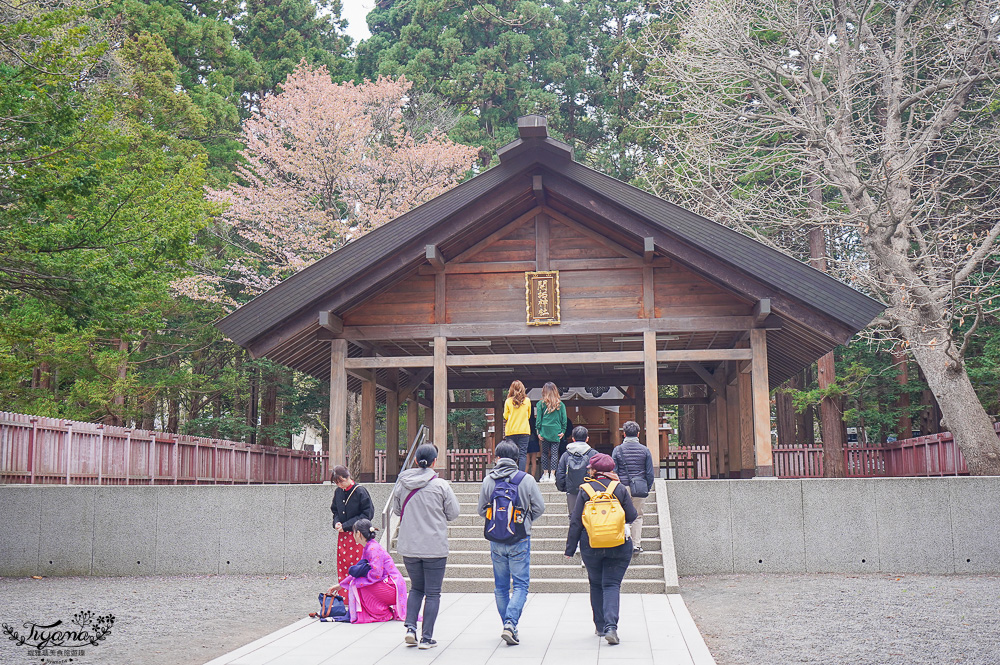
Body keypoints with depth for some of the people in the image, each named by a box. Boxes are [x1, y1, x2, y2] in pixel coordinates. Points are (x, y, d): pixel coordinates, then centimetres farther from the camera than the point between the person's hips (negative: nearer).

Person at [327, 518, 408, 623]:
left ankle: (384, 614, -7)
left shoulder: (373, 549, -18)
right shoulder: (367, 548, 13)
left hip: (392, 587, -10)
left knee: (356, 584, -14)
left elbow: (375, 574, -26)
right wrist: (340, 585, 25)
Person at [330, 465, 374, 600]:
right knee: (342, 566, 6)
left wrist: (346, 525, -14)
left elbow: (367, 514, -12)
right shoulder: (338, 492, 5)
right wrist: (336, 522, -3)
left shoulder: (360, 492, -12)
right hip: (342, 535, 5)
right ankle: (344, 598, 14)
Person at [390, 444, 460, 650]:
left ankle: (410, 627, 7)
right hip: (435, 547, -3)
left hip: (408, 547, 3)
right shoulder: (441, 485, -10)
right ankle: (426, 638, 7)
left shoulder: (401, 484, -1)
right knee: (433, 593, 7)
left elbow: (396, 510, 12)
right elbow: (452, 514, -2)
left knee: (416, 588, 21)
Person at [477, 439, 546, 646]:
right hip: (520, 539, -2)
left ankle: (508, 626, 21)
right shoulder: (527, 479, -8)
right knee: (521, 585, 3)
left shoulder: (488, 480, -3)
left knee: (501, 586, 15)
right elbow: (539, 508, -4)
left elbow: (481, 510, 4)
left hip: (496, 541, 2)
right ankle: (510, 624, -14)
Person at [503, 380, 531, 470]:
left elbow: (505, 416, 6)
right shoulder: (527, 401, 0)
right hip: (524, 430, 0)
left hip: (510, 431, 0)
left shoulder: (508, 401, -4)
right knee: (522, 454, -1)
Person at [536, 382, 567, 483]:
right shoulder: (560, 404, 3)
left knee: (545, 453, 8)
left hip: (544, 431, 0)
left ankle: (545, 474, 10)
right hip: (556, 432, 0)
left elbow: (538, 418, 0)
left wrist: (539, 431, 4)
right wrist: (562, 431, 10)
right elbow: (564, 419, 4)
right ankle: (552, 475, -2)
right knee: (555, 453, 2)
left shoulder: (541, 403, -1)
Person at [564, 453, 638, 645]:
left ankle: (600, 626, 21)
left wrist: (570, 548, 4)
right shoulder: (620, 489, -2)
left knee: (596, 585, 17)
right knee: (612, 585, 2)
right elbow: (631, 516, 1)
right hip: (618, 547, 0)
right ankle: (611, 626, -17)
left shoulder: (585, 491, -2)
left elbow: (576, 522, -1)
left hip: (591, 546, 0)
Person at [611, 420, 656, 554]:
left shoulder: (617, 450, -2)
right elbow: (650, 473, 2)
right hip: (640, 488, 1)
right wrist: (648, 488, 14)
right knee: (638, 516, 11)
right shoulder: (645, 450, 0)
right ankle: (637, 545, 9)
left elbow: (613, 471, -1)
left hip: (623, 487, -1)